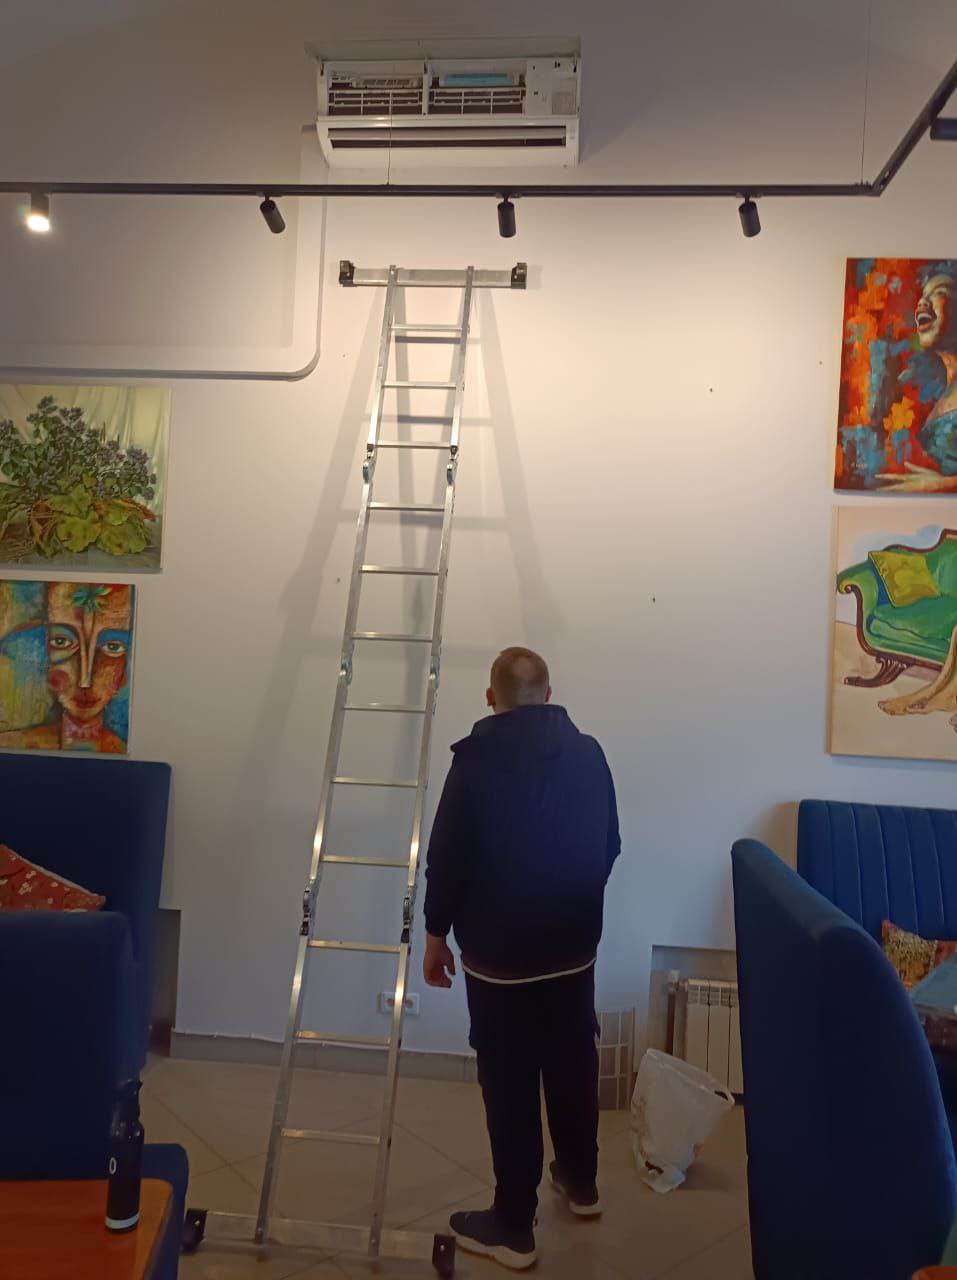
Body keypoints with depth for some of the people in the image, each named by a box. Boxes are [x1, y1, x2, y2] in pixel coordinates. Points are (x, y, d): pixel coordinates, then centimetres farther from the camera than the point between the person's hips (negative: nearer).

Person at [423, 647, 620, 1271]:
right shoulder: (589, 753, -1)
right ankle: (581, 1181, 41)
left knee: (509, 1084, 7)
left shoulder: (477, 756, -14)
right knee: (573, 1065, 21)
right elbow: (609, 846, 8)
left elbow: (447, 852, -13)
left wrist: (436, 931, 0)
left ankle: (514, 1227, 20)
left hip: (499, 951, -4)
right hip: (574, 946, 5)